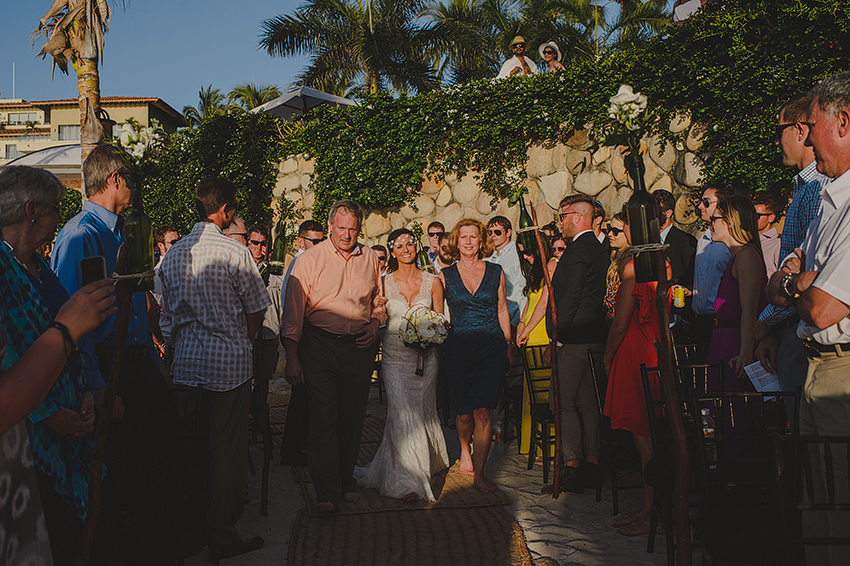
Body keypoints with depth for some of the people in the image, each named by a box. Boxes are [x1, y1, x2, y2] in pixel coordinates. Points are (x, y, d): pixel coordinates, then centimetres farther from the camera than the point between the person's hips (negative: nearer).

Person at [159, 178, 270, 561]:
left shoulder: (174, 253, 4)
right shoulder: (234, 252, -13)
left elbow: (170, 307, 14)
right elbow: (255, 312, -5)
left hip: (187, 361, 6)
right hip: (229, 362, -6)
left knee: (192, 445, 16)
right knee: (228, 449, 3)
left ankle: (195, 522, 30)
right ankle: (223, 536, 11)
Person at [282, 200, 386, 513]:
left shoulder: (370, 258, 8)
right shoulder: (310, 259, -3)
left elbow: (379, 301, 21)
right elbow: (293, 311, -5)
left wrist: (374, 323, 0)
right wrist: (292, 358, -9)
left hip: (359, 347, 3)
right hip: (320, 346, -3)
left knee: (352, 418, 10)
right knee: (323, 416, -8)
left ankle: (346, 479, 27)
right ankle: (327, 492, -5)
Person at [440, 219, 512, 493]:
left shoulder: (495, 272, 7)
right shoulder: (445, 275, 5)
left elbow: (502, 309, 12)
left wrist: (508, 345, 12)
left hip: (492, 347, 0)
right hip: (458, 348, 0)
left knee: (483, 410, -9)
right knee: (464, 411, 5)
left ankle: (479, 473, -1)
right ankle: (465, 451, 36)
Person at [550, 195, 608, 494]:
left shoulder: (577, 249, -14)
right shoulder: (599, 249, 16)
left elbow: (570, 298, -20)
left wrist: (558, 339, -15)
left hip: (575, 338, -10)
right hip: (595, 337, 10)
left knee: (562, 401, -5)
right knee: (588, 402, 14)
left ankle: (572, 465, -4)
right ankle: (592, 461, 20)